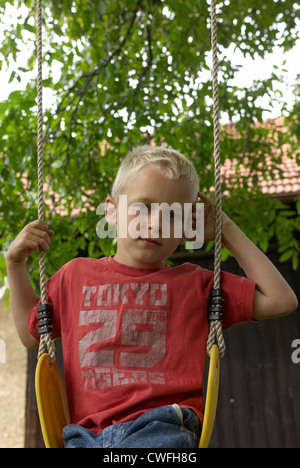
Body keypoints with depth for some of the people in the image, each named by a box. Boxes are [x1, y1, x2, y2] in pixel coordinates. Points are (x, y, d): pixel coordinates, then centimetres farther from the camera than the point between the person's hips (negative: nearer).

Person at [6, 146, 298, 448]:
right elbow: (31, 333, 30)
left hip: (162, 430, -1)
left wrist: (228, 233, 11)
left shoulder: (193, 283, 11)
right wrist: (15, 263, 21)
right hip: (87, 433, 1)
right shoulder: (76, 275, 16)